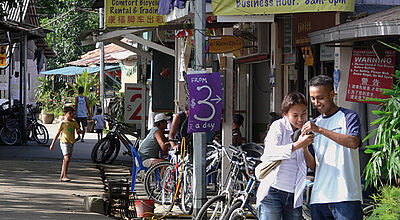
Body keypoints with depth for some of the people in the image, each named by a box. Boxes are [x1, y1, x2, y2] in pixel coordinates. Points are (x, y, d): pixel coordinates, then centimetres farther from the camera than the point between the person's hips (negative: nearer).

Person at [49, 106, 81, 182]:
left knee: (66, 159, 9)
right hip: (64, 142, -6)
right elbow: (57, 134, -4)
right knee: (67, 158, -16)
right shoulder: (63, 123, -7)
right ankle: (65, 176, -15)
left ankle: (62, 176, 16)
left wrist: (79, 130, -12)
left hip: (71, 143, 6)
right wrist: (52, 144, -4)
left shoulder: (74, 122, 8)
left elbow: (78, 130, 14)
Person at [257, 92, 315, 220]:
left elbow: (313, 166, 5)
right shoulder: (278, 126, -3)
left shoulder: (304, 132, 12)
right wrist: (297, 145, -29)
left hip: (294, 198, 5)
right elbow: (269, 153, -21)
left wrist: (305, 149, -13)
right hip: (272, 193, -5)